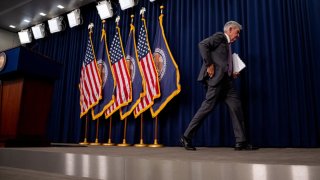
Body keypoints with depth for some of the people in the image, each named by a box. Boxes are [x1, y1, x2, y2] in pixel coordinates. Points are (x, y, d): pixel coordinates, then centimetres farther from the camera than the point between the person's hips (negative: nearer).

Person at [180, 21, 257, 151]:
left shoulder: (228, 45, 29)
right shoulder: (220, 36, 4)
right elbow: (203, 44, -13)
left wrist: (232, 74, 14)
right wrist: (209, 65, -17)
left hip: (225, 80, 9)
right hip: (216, 78, -9)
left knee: (236, 107, 1)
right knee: (207, 107, -11)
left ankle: (241, 142, 5)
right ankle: (186, 137, -2)